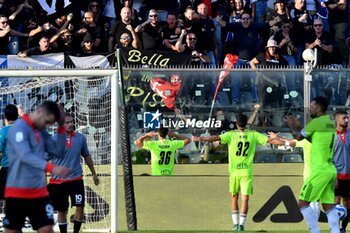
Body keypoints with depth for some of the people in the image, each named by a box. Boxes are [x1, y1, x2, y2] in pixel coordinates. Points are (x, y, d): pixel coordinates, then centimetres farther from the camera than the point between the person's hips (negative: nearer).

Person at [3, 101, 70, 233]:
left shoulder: (41, 131, 10)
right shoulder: (19, 128, -14)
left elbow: (58, 152, 9)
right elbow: (25, 156, -30)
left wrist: (61, 127, 0)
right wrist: (51, 168, -42)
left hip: (39, 192, 6)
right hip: (17, 193, -6)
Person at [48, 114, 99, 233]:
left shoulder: (80, 138, 2)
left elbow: (87, 156, 16)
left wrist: (94, 174, 23)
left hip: (76, 179, 1)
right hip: (58, 181, -1)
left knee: (80, 207, -9)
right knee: (61, 211, 6)